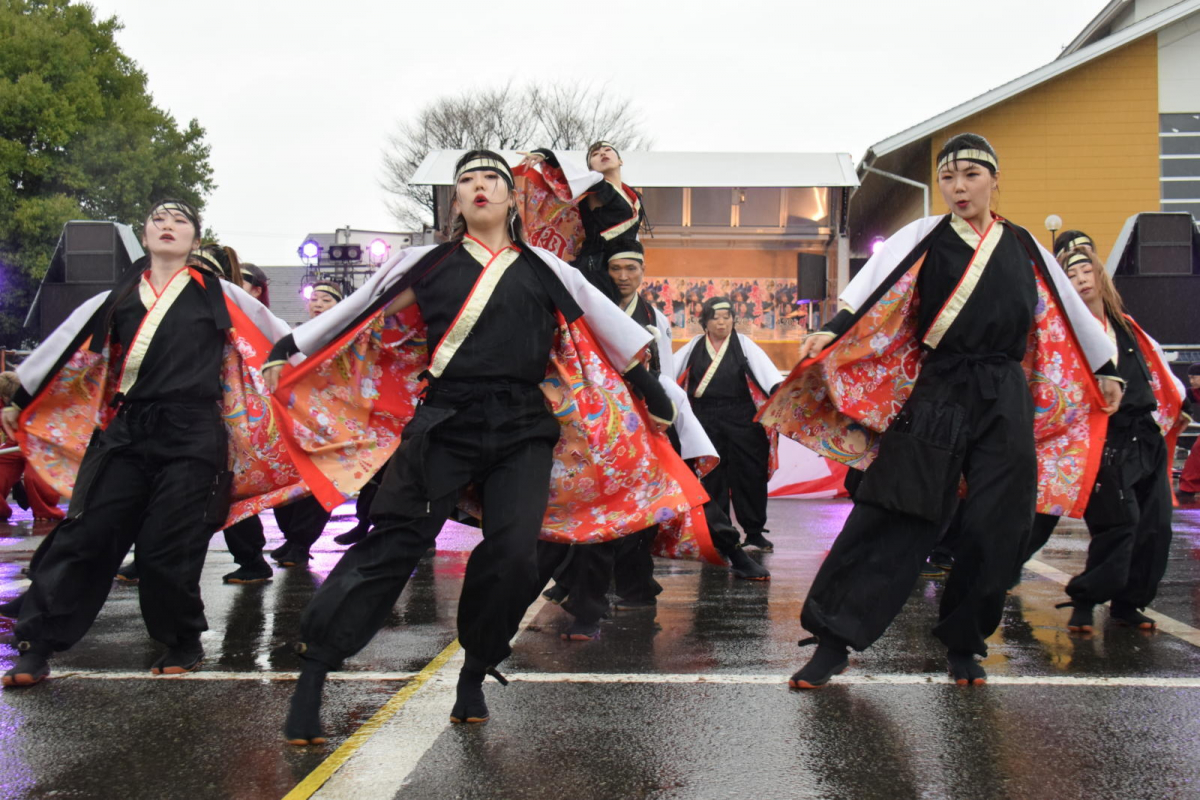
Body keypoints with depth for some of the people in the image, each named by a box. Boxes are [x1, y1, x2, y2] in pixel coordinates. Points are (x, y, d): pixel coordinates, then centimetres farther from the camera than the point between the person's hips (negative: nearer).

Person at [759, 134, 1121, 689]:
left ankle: (964, 644, 18)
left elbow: (1069, 310, 20)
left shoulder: (1022, 247, 12)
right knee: (892, 516, -8)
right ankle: (833, 640, -5)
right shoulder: (923, 239, 2)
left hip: (1006, 401, 3)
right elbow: (875, 284, -15)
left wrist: (1105, 370, 25)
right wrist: (831, 332, -31)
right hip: (937, 394, -3)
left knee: (994, 527, 1)